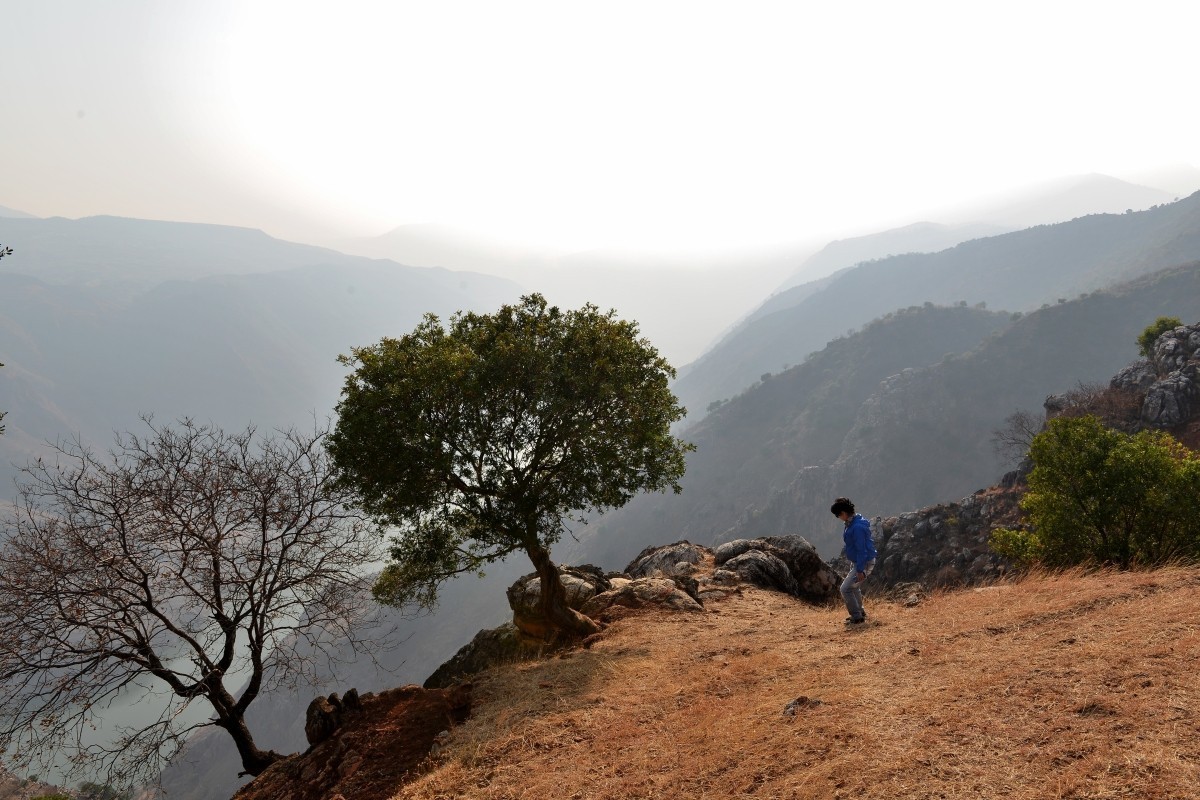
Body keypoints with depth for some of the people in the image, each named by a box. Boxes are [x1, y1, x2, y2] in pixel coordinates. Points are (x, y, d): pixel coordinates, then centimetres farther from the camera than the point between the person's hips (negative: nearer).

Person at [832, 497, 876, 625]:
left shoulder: (857, 527, -29)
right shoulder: (851, 523, 4)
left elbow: (862, 550, -27)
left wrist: (860, 570, -24)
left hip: (864, 563, -10)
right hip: (856, 561, 10)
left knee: (846, 588, -10)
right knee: (854, 587, 25)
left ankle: (857, 617, 1)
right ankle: (860, 612, 42)